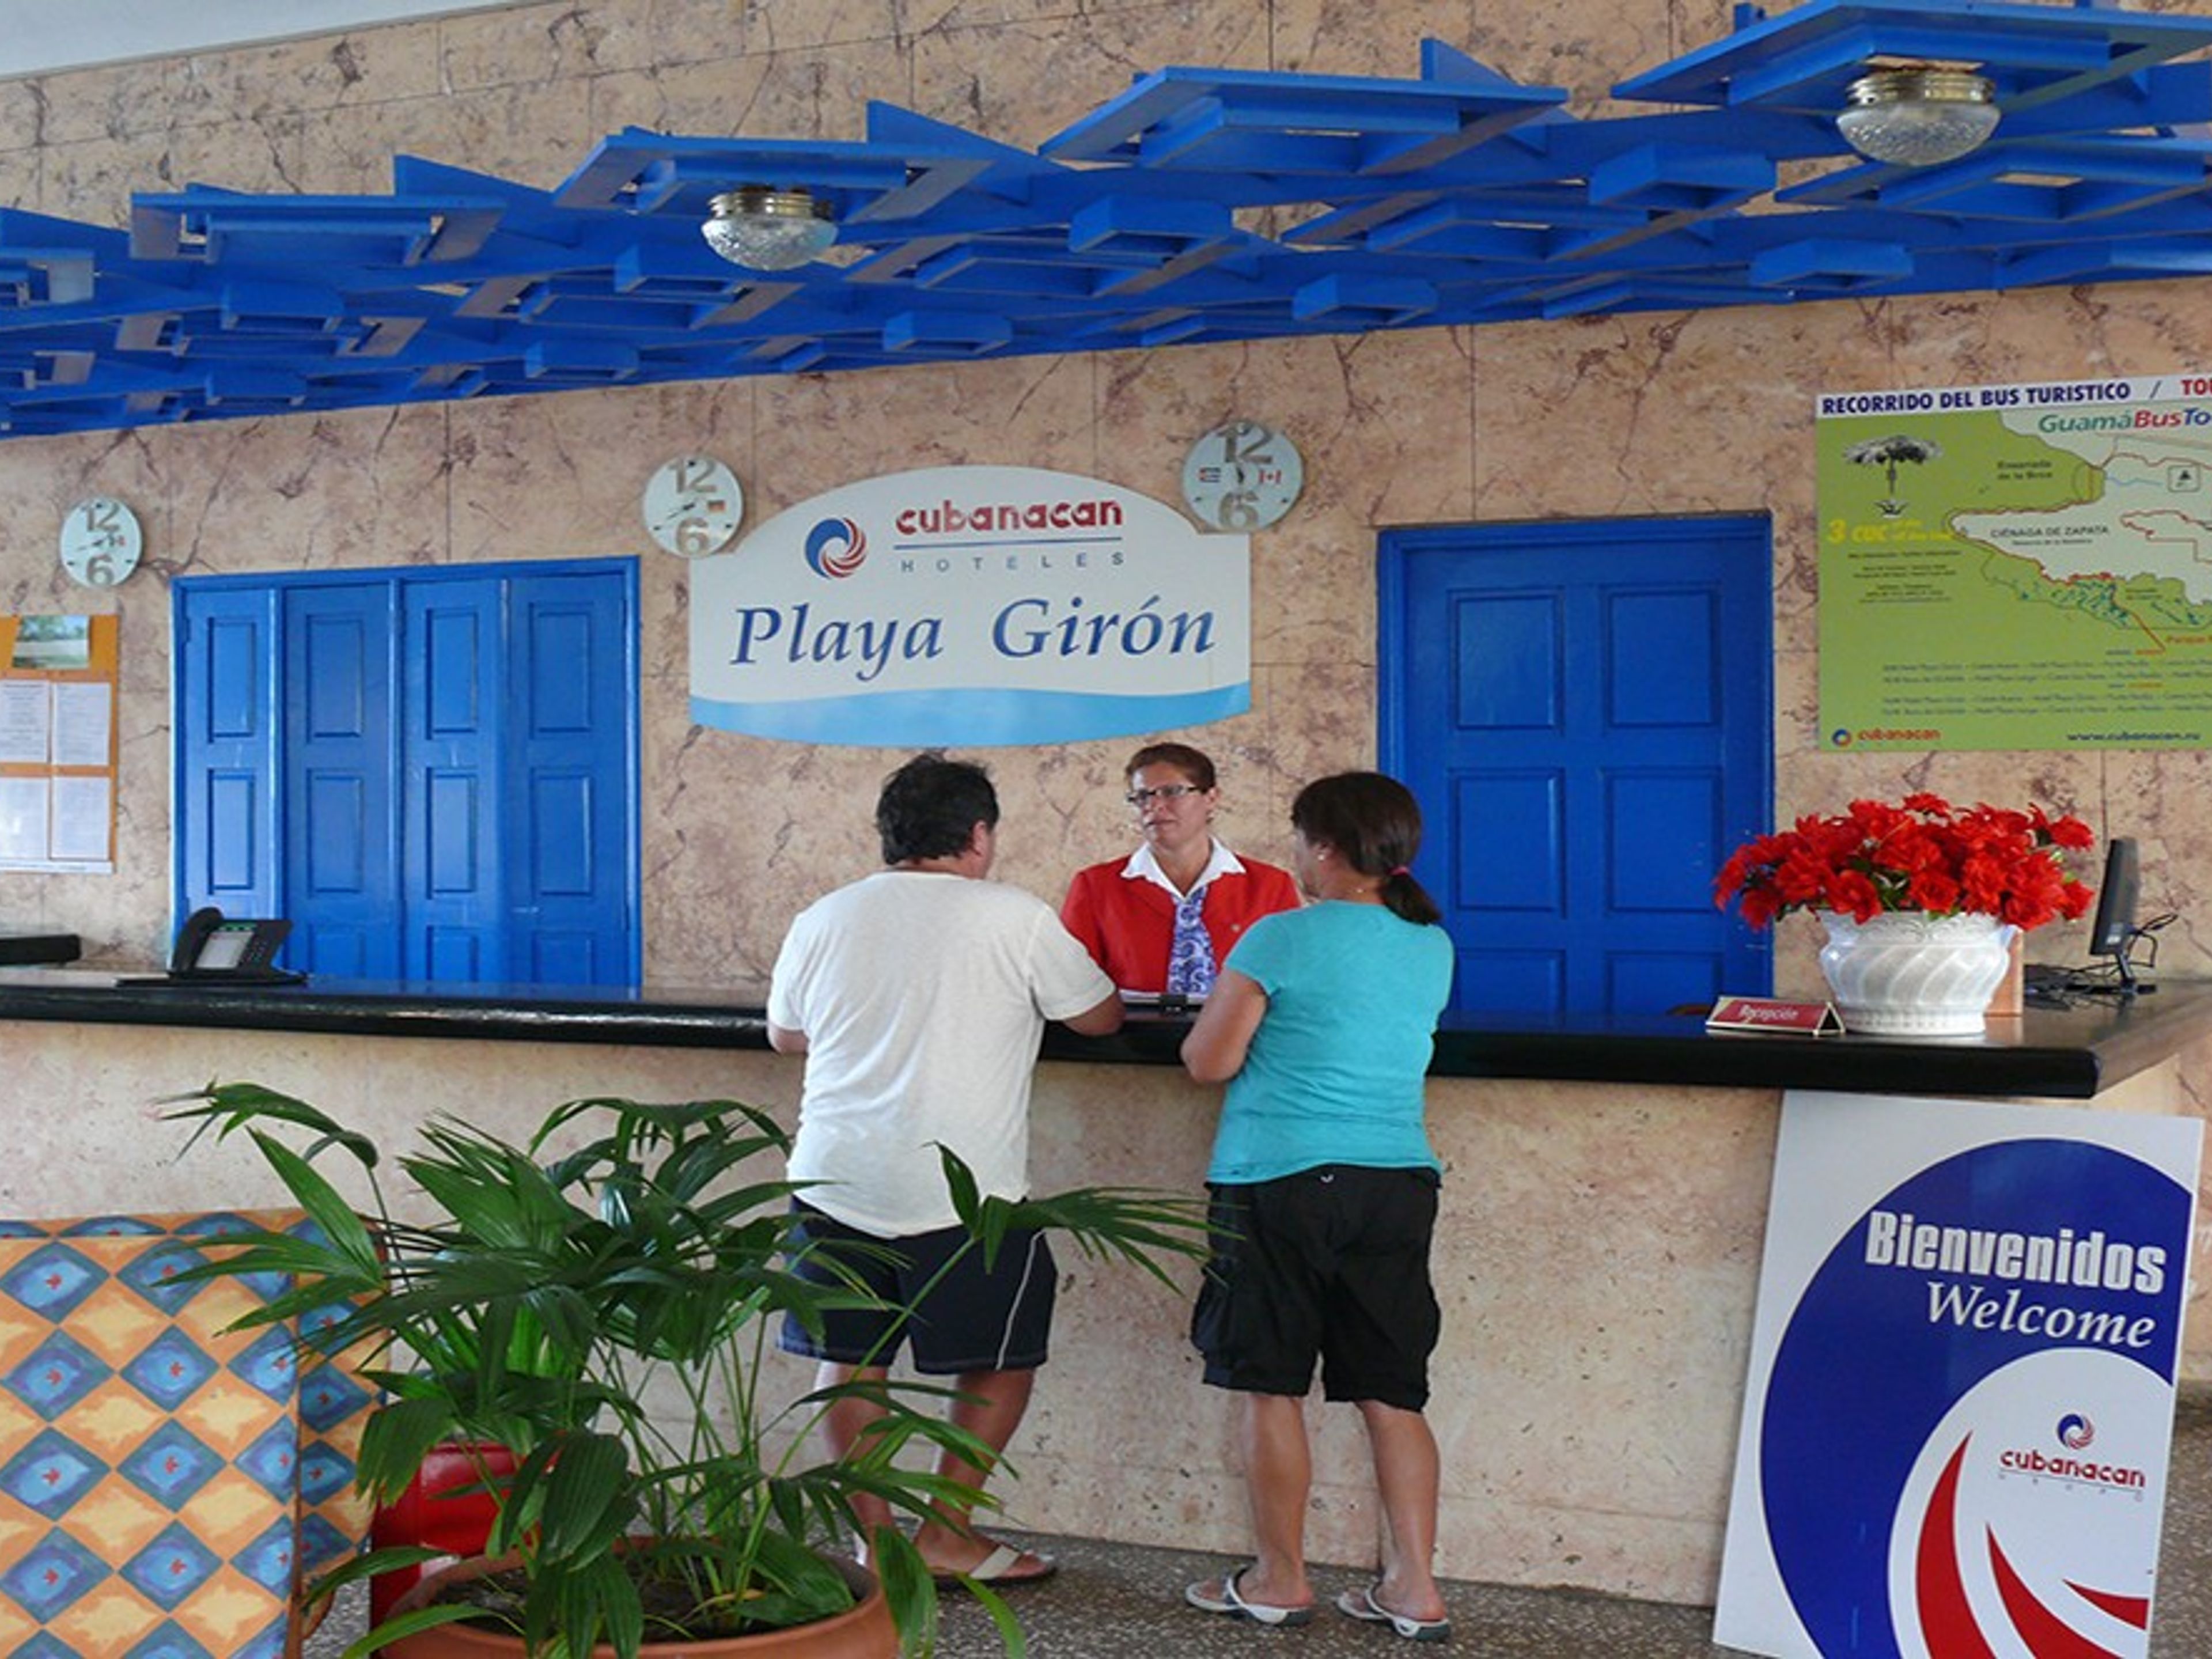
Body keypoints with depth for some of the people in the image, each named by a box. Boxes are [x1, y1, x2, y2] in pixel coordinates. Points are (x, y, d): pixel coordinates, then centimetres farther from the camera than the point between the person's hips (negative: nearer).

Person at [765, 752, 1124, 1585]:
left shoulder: (823, 919, 7)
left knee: (850, 1360, 14)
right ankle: (947, 1534, 14)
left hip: (836, 1179, 4)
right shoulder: (1014, 917, -5)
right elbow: (1099, 1016, 5)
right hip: (962, 1189, -4)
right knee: (1002, 1361, 12)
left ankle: (876, 1537, 18)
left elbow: (785, 1034, 21)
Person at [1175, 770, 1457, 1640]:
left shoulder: (1281, 939, -9)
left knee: (1269, 1388, 6)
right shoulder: (1432, 948, 8)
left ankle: (1280, 1581, 13)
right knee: (1390, 1394, 9)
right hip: (1397, 1179, 5)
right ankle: (1414, 1587, 10)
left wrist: (1212, 1014, 13)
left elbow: (1211, 1060, -7)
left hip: (1279, 1180, -5)